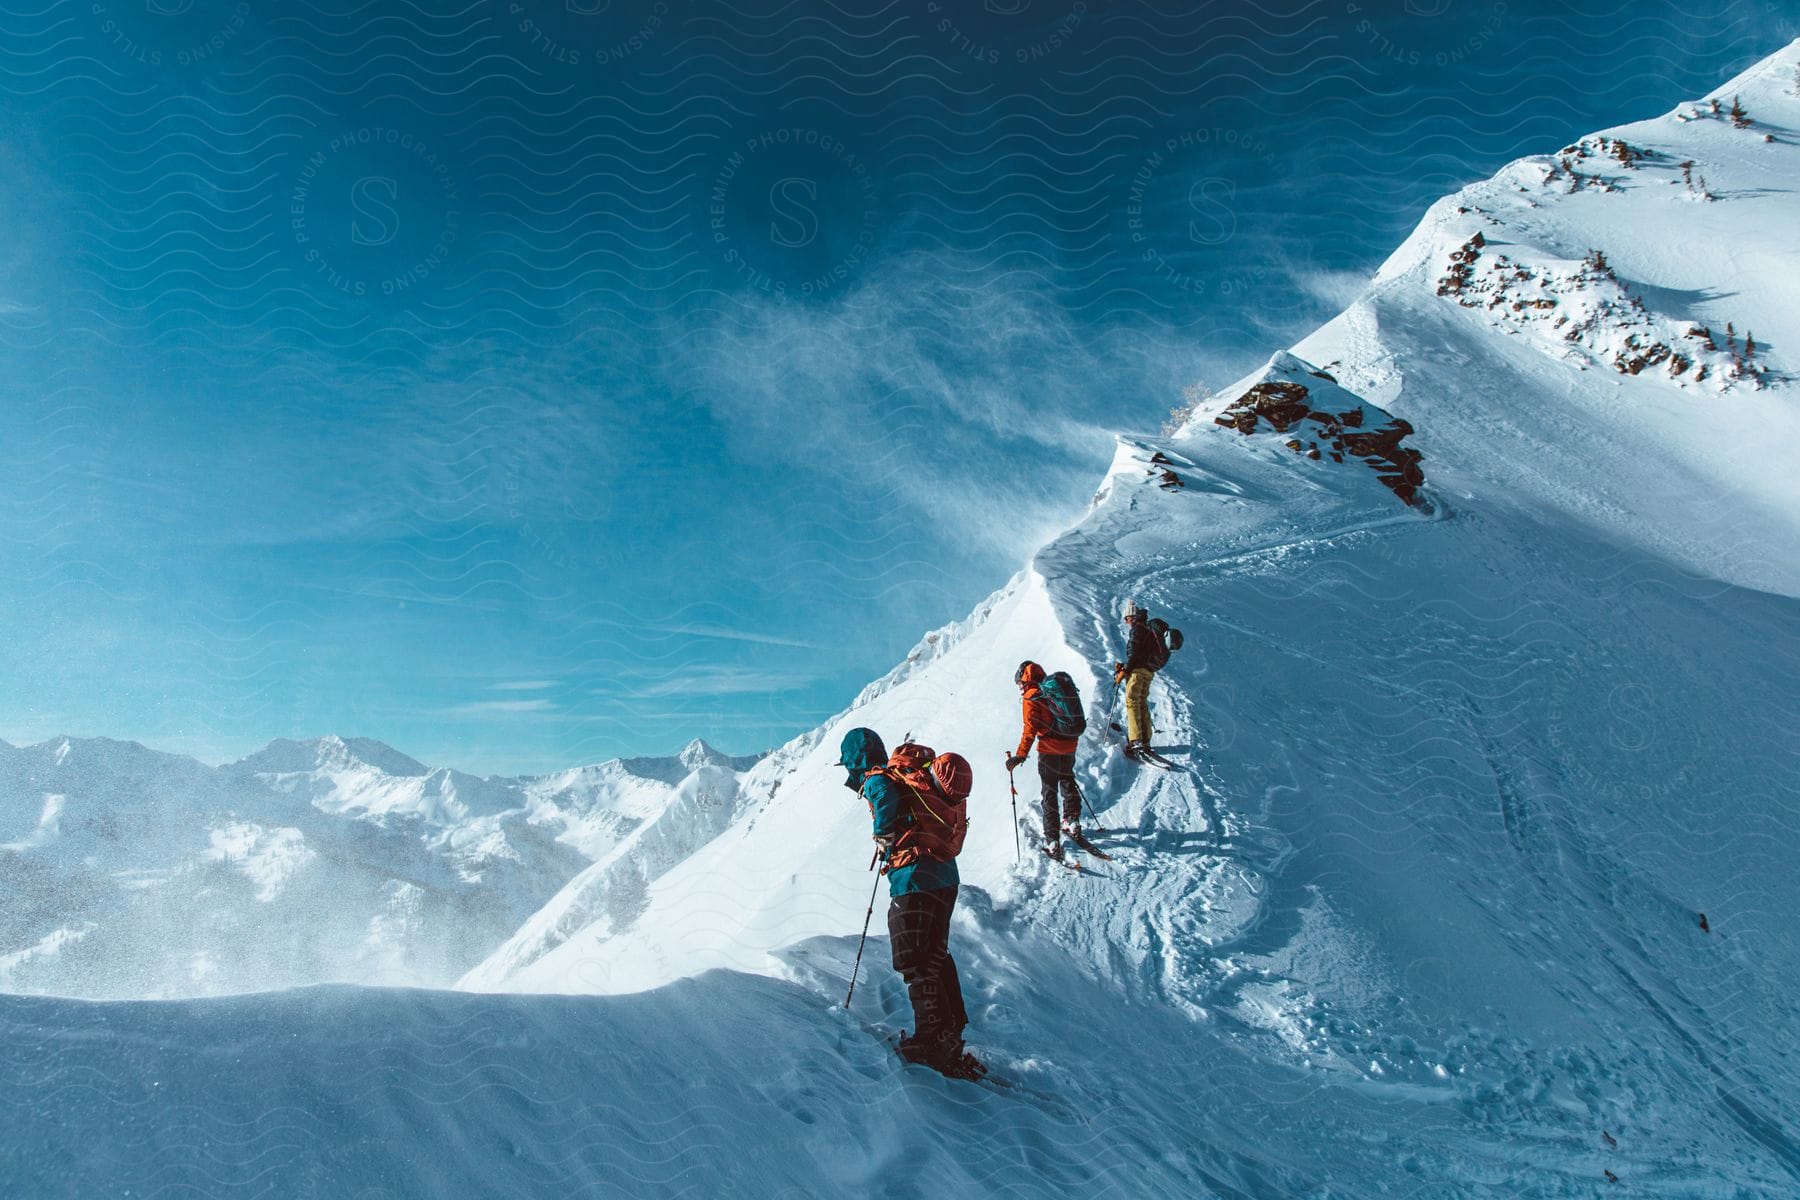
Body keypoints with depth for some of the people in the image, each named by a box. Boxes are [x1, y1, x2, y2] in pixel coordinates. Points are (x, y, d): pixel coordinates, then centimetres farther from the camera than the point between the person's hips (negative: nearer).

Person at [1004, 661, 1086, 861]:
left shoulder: (1031, 697, -9)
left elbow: (1030, 728, -18)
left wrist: (1021, 755, -19)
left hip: (1049, 750, -6)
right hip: (1069, 746, 6)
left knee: (1050, 793, 0)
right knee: (1067, 782, 26)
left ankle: (1053, 841, -1)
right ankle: (1072, 822, 37)